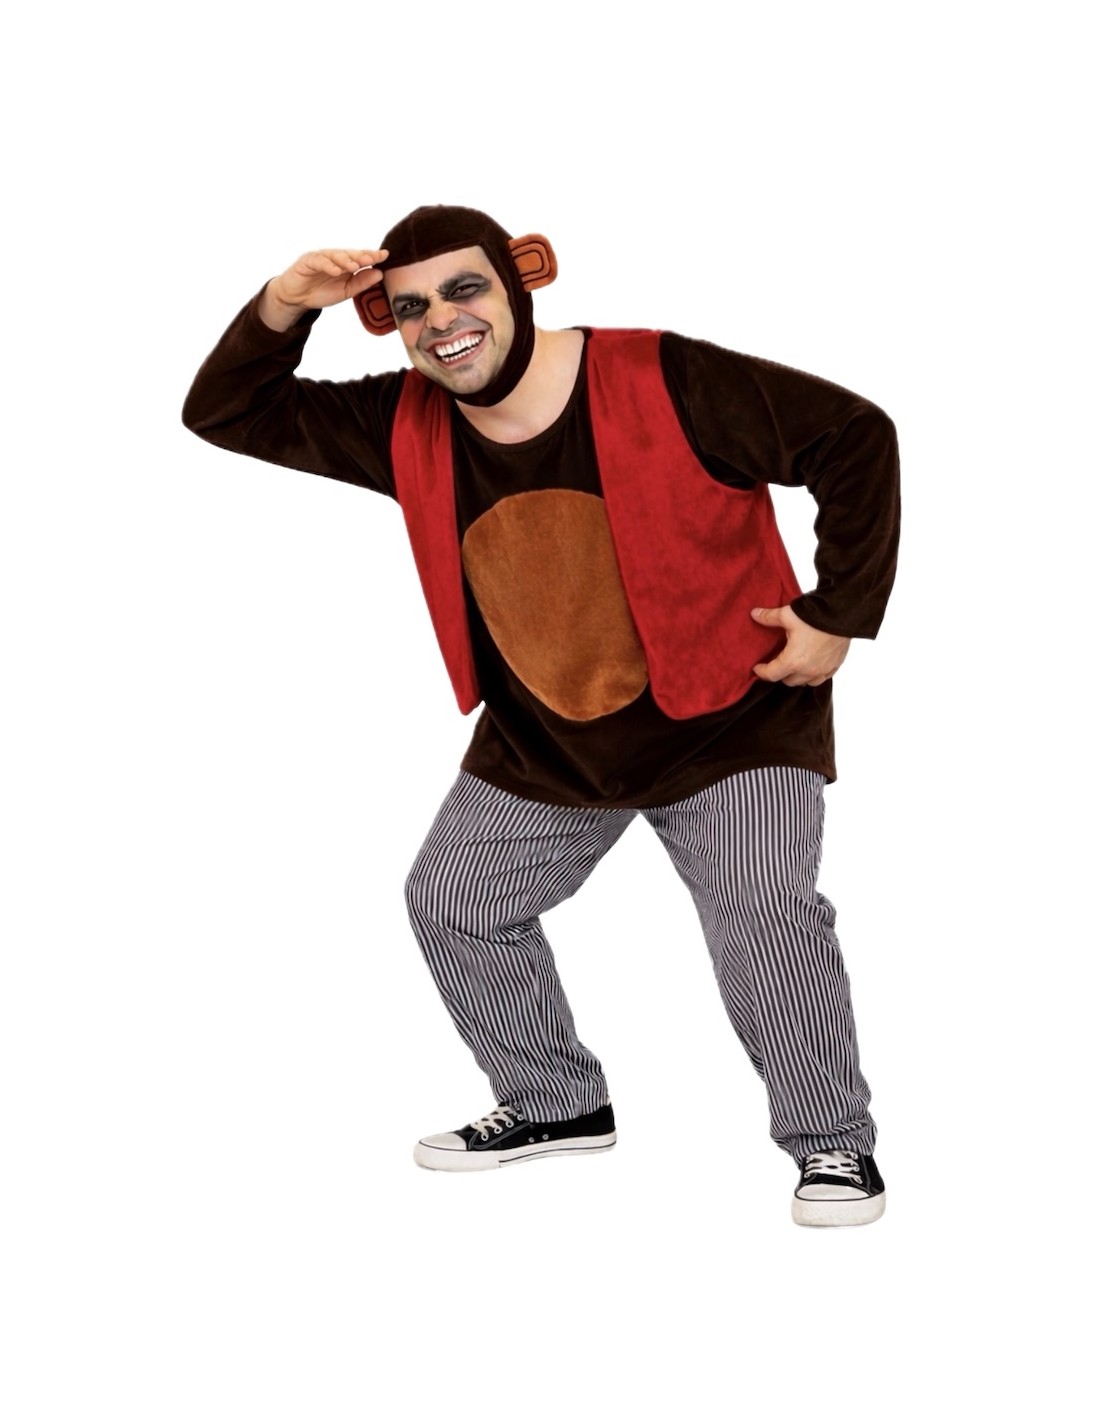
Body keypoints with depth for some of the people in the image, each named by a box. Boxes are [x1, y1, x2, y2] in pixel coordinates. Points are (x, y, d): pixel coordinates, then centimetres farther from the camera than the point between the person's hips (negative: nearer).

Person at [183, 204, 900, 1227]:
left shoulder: (667, 385, -23)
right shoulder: (405, 428, -8)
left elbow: (855, 439, -17)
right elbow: (226, 413, -3)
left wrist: (840, 614, -17)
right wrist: (282, 308, -22)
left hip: (728, 720, -5)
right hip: (540, 745, 6)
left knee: (766, 915, -20)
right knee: (451, 900, 8)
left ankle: (833, 1142, 1)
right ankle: (556, 1105, 29)